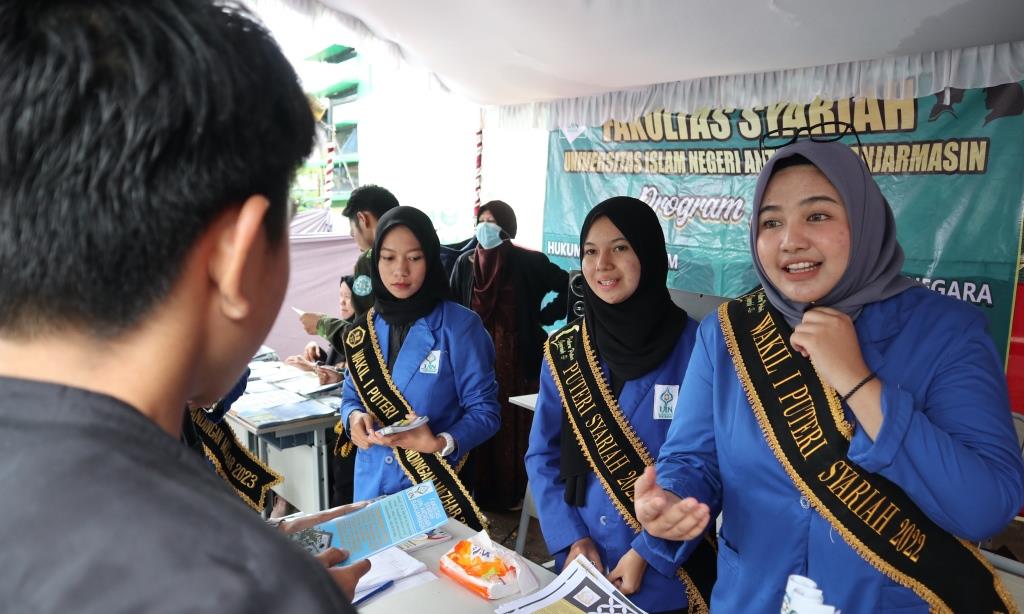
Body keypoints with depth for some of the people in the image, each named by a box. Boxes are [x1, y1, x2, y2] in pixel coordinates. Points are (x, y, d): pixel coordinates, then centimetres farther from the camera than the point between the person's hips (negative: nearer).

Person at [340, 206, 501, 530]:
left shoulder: (459, 325, -12)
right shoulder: (364, 329, 2)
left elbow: (484, 410, -10)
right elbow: (352, 395, 12)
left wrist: (442, 443, -27)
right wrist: (355, 416, -11)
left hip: (437, 486, -4)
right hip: (372, 483, 4)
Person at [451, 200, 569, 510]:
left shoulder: (529, 262, -7)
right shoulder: (466, 263, 3)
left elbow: (571, 287, -4)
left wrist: (544, 317, -5)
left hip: (517, 360, -3)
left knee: (515, 427, 3)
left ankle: (515, 494, 18)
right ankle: (482, 493, 22)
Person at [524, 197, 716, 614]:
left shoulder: (694, 348, -12)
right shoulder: (562, 350, -2)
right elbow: (542, 455, 2)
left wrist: (647, 550, -14)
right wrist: (570, 538, -8)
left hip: (667, 571, -3)